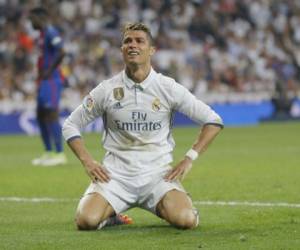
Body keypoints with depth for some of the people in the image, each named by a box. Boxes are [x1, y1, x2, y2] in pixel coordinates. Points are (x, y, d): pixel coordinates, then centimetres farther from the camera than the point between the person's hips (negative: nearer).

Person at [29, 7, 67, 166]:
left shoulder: (51, 33, -13)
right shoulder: (43, 34, 18)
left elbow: (61, 53, -23)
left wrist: (48, 72, -18)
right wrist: (40, 75, 14)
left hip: (51, 80, -11)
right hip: (44, 81, 11)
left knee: (51, 116, -11)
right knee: (41, 117, 12)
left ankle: (59, 154, -10)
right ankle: (49, 153, 17)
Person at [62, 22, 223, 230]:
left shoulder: (168, 88, 0)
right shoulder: (107, 90, 2)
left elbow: (213, 121, 6)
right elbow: (71, 125, 12)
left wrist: (189, 159, -3)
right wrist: (88, 162, -2)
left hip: (158, 174, 0)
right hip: (116, 173, 0)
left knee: (185, 220, -28)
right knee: (87, 220, -26)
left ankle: (164, 208, 10)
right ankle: (110, 211, 11)